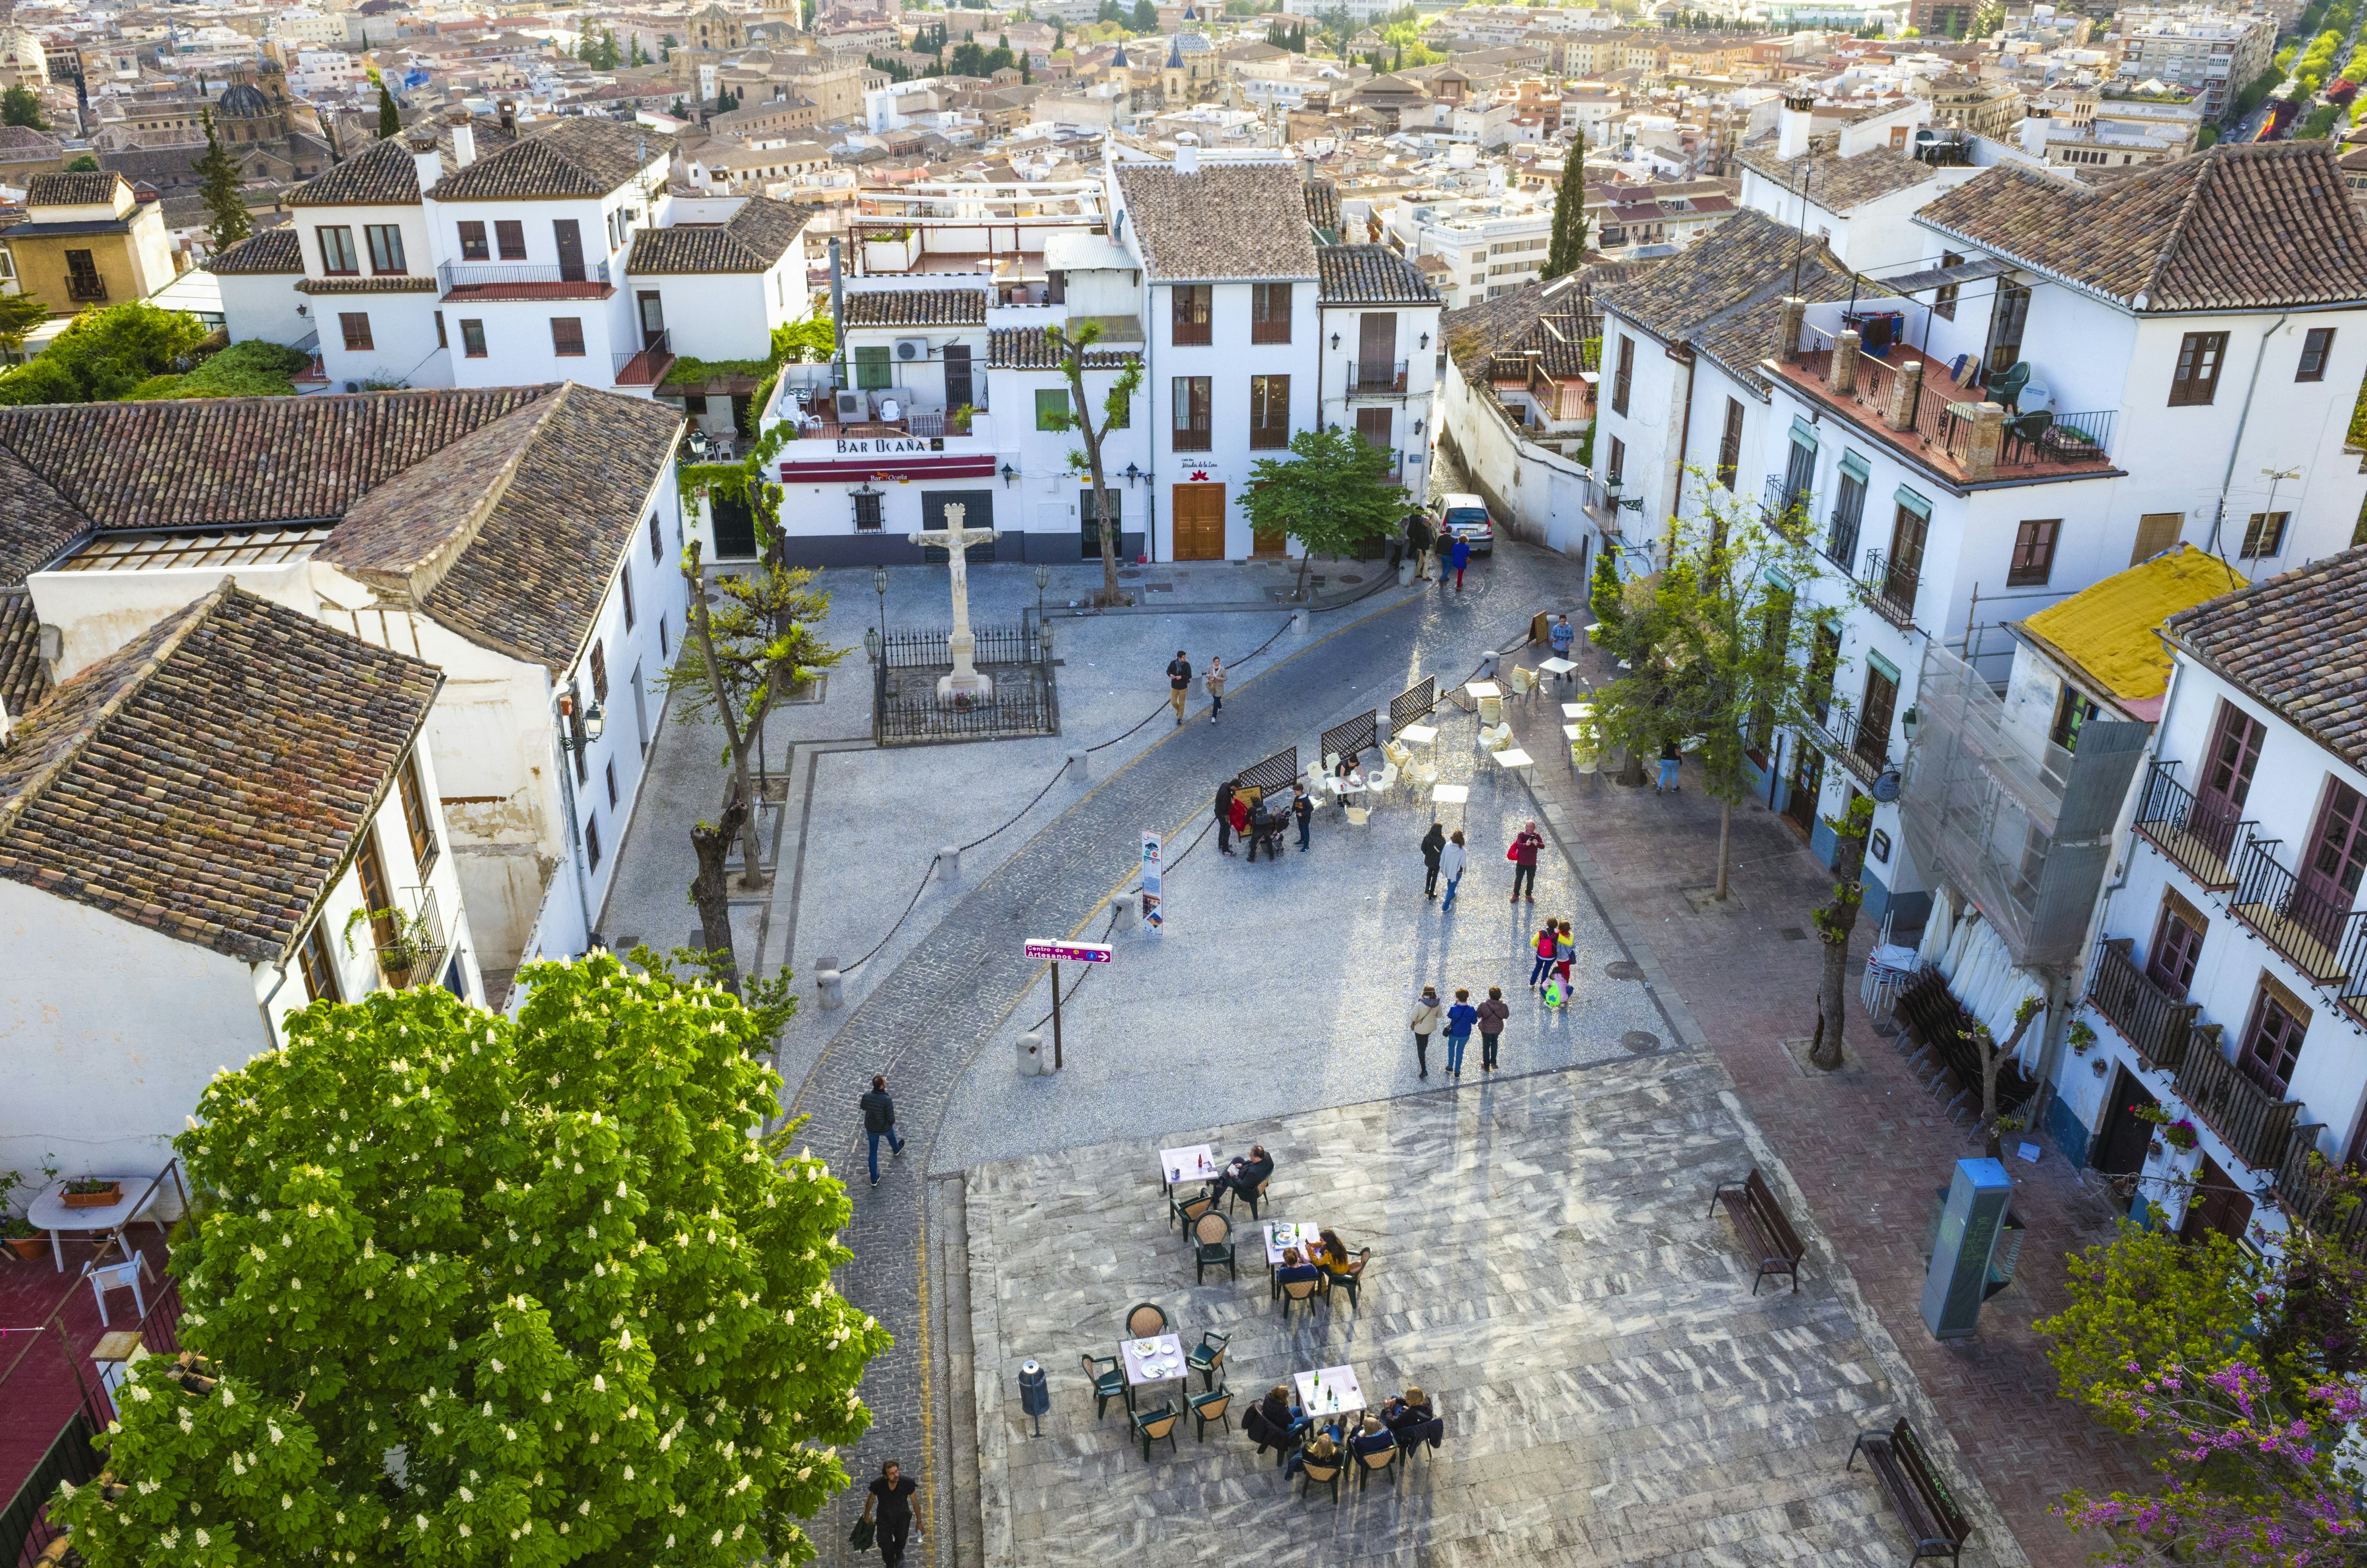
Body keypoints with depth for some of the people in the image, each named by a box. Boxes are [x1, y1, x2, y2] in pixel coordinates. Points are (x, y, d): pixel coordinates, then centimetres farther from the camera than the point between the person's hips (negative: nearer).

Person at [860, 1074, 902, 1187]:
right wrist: (892, 1122, -3)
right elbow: (891, 1118, -26)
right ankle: (897, 1149, 70)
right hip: (885, 1128, -2)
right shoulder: (887, 1100, -36)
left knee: (873, 1152, 20)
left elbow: (863, 1107, -1)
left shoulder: (866, 1097, -24)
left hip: (871, 1128, 2)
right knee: (891, 1135, 35)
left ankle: (874, 1179, 32)